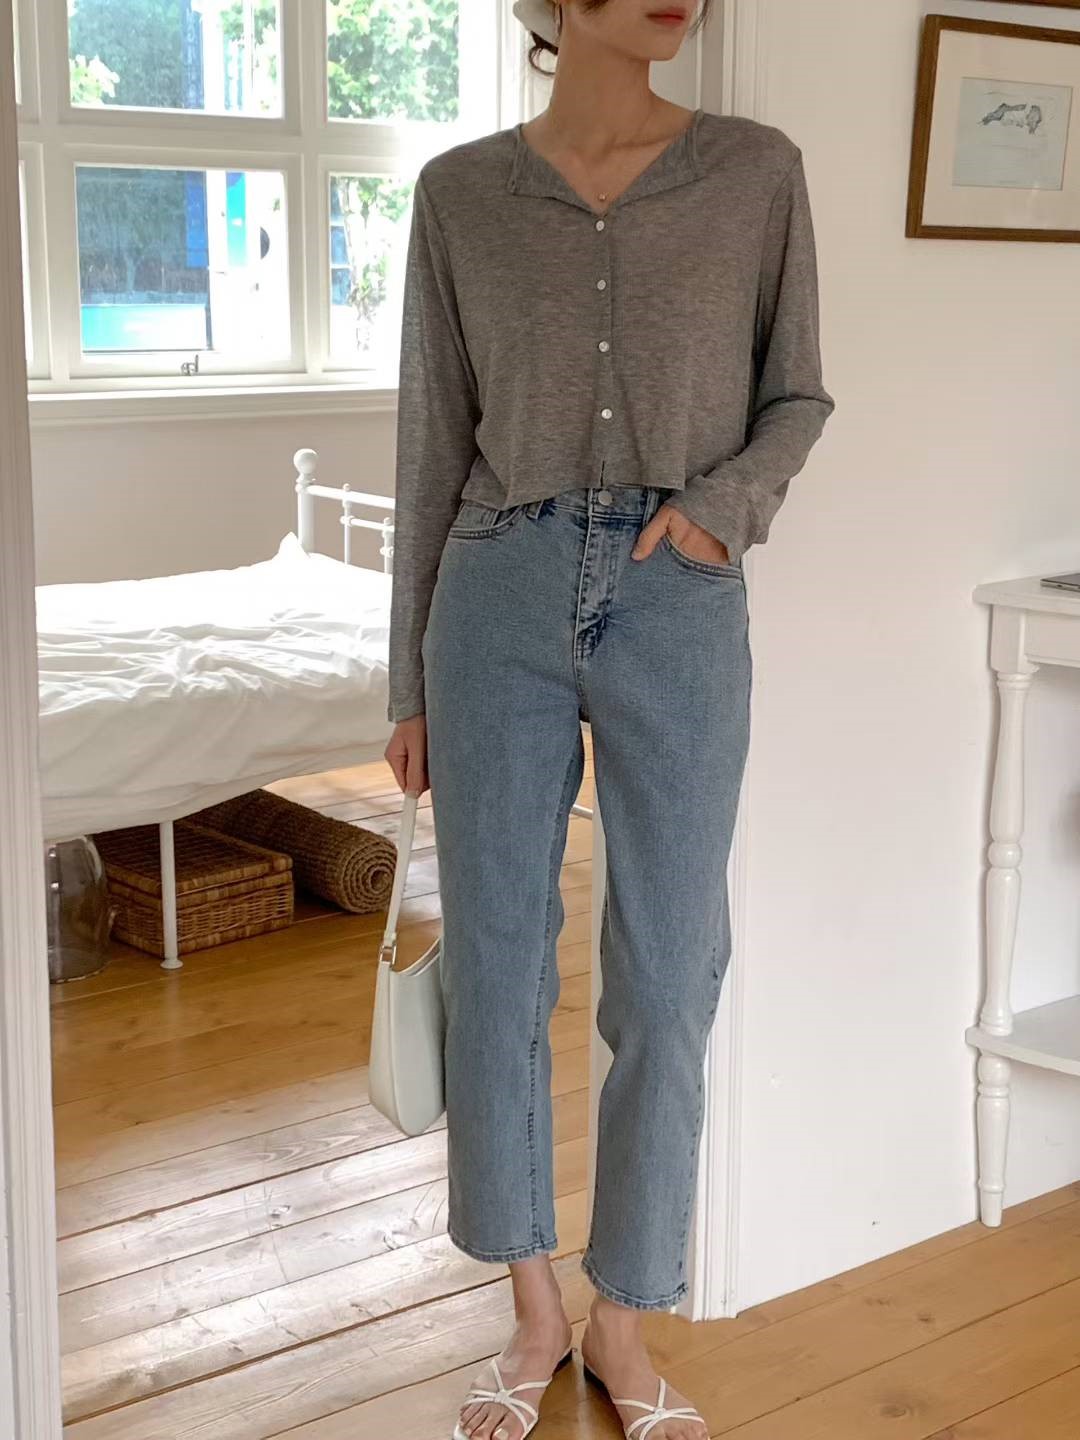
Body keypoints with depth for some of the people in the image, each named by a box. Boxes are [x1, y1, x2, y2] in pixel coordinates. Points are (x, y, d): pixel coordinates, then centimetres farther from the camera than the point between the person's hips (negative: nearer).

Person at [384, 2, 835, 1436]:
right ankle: (533, 1306, 28)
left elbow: (796, 396, 11)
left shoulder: (756, 170, 3)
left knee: (666, 982, 4)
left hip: (679, 607, 0)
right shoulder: (460, 191, 4)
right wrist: (409, 681, 7)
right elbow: (434, 446, 6)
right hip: (501, 598, 1)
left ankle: (623, 1323, 25)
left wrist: (726, 501, -11)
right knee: (496, 969, 6)